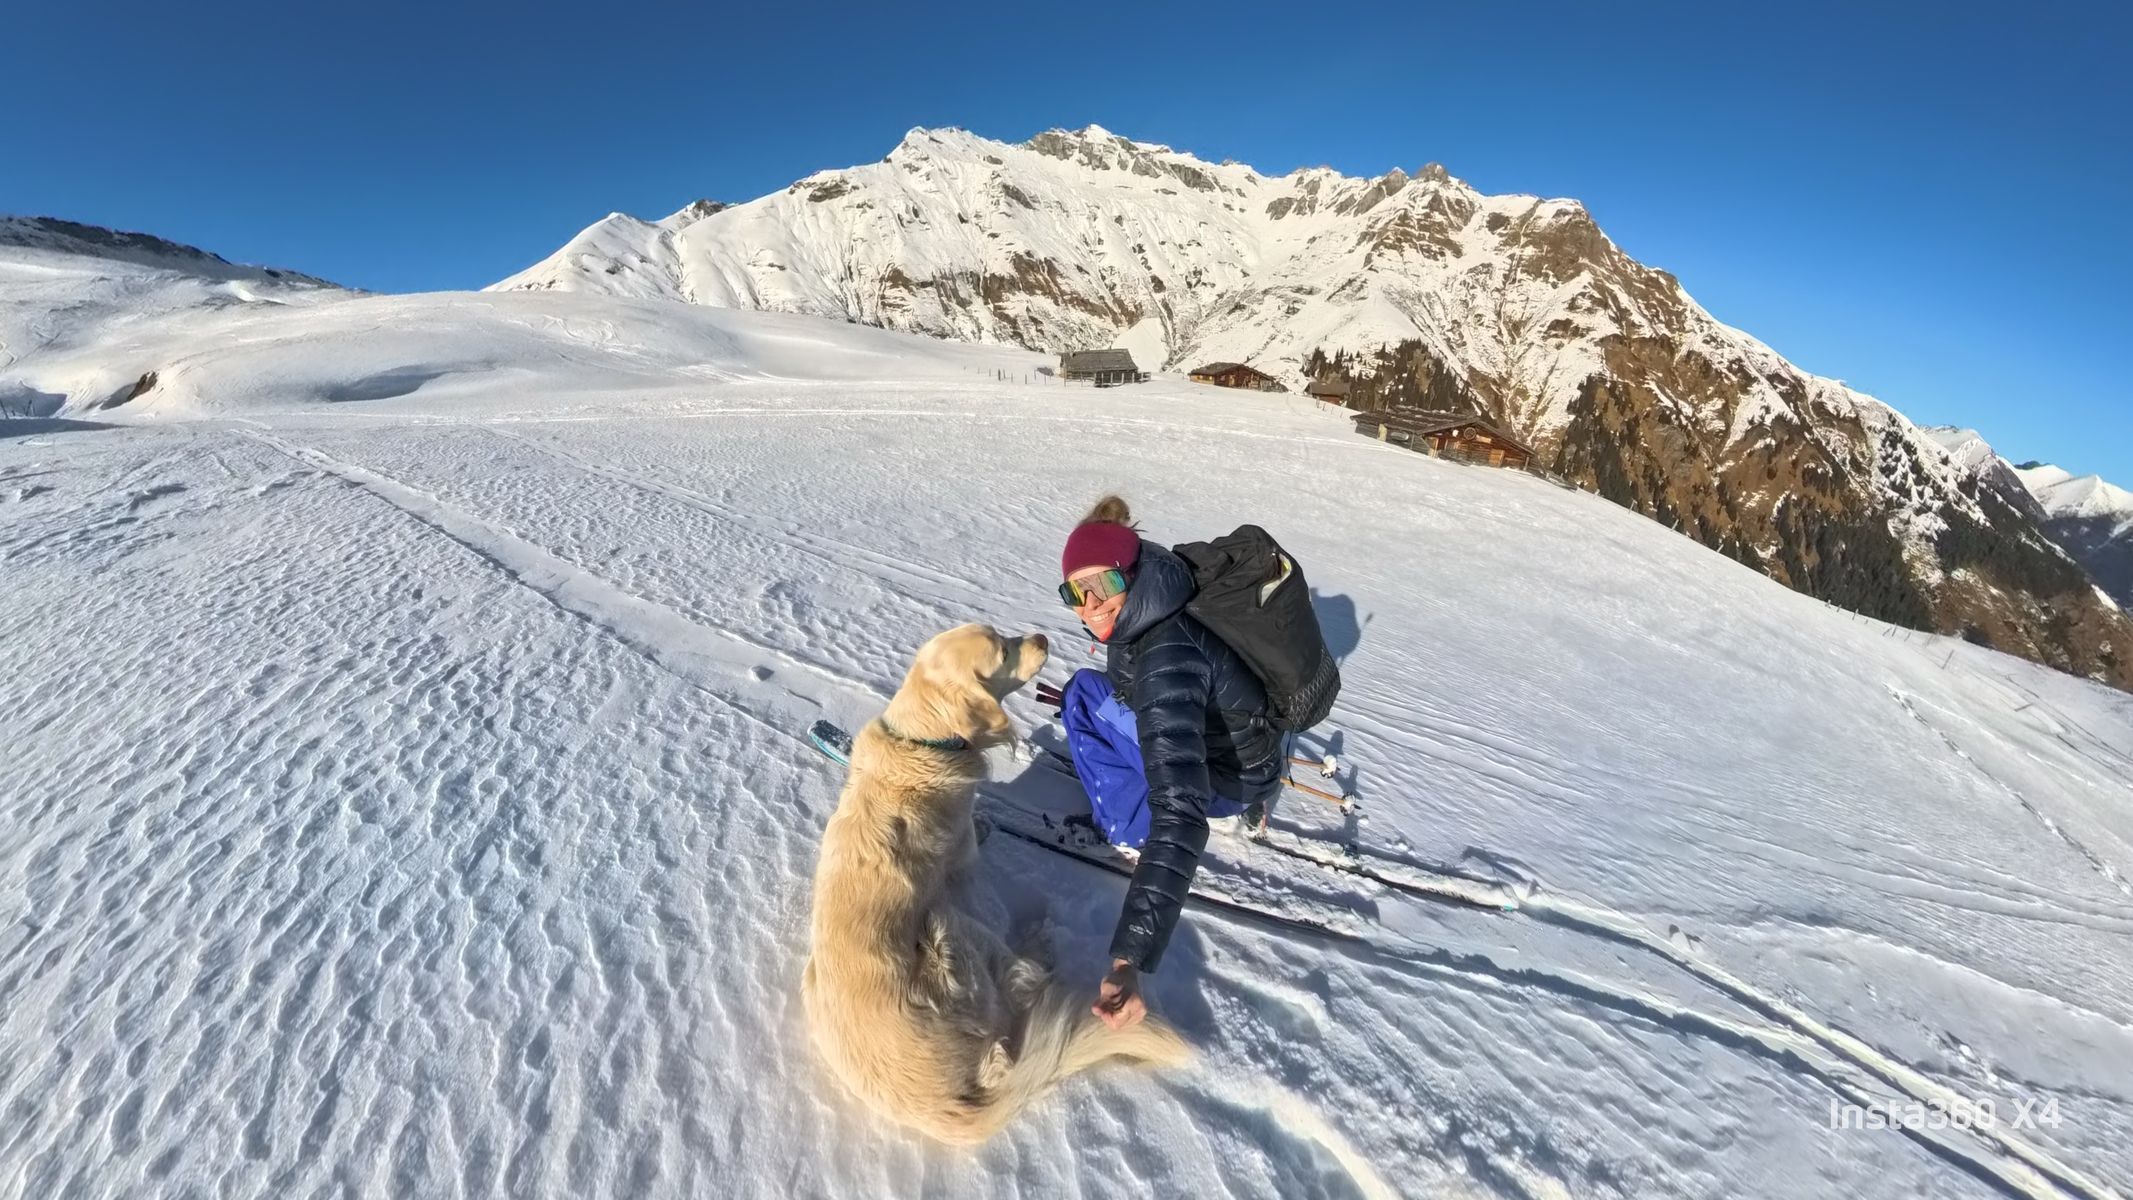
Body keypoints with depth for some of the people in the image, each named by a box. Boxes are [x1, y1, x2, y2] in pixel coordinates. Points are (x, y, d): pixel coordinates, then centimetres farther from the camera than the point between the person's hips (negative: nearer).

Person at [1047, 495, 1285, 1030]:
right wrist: (1080, 703, 26)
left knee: (1087, 697, -11)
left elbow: (1179, 815, -44)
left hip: (1234, 778, -8)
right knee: (1090, 692, 16)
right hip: (1215, 725, 8)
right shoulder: (1142, 615, -12)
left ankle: (1128, 828, 4)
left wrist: (1128, 962, -49)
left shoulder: (1165, 660, -37)